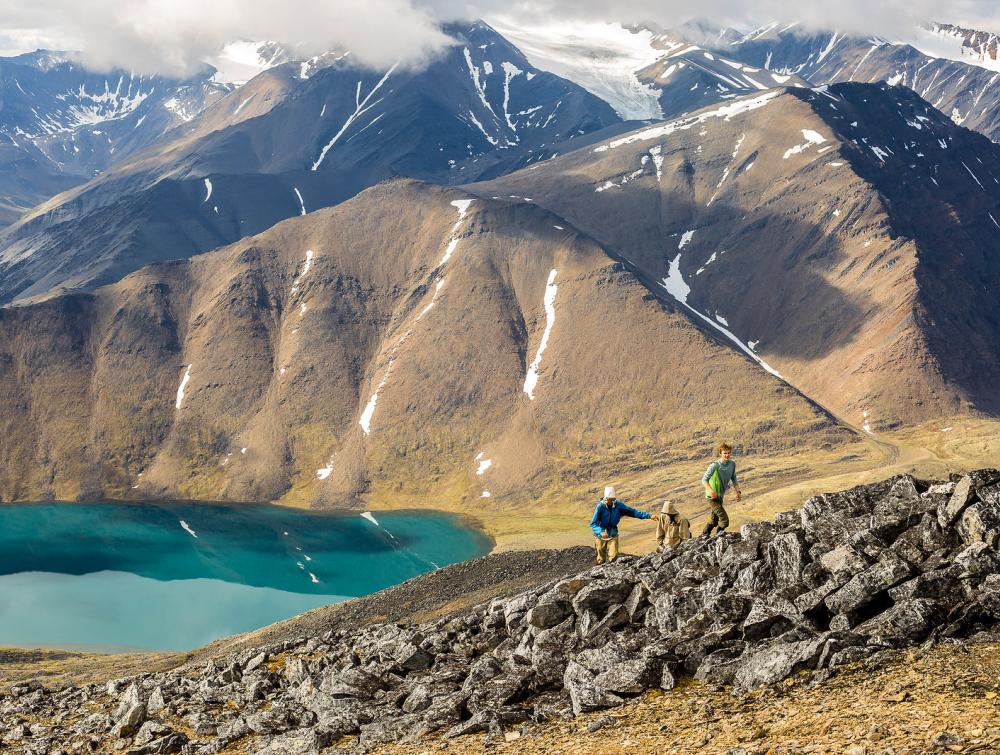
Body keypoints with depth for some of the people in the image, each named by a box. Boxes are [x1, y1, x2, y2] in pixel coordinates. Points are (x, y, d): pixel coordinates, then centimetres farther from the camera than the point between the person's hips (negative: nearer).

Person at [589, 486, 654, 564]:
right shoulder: (600, 506, -19)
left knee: (613, 556, -15)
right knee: (601, 559, 7)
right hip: (601, 535, -2)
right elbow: (593, 523, -21)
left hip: (613, 534, 2)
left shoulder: (618, 505, -9)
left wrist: (649, 516, -9)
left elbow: (632, 512, -5)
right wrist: (601, 532, -39)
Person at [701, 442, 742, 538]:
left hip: (721, 496, 7)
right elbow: (704, 480, -16)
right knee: (724, 519, -13)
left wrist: (738, 491, 6)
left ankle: (704, 536, 33)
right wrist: (711, 491, -32)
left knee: (714, 521, 18)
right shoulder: (715, 465, -19)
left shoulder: (732, 464, 1)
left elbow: (733, 479, 16)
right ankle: (719, 536, 10)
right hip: (713, 497, -7)